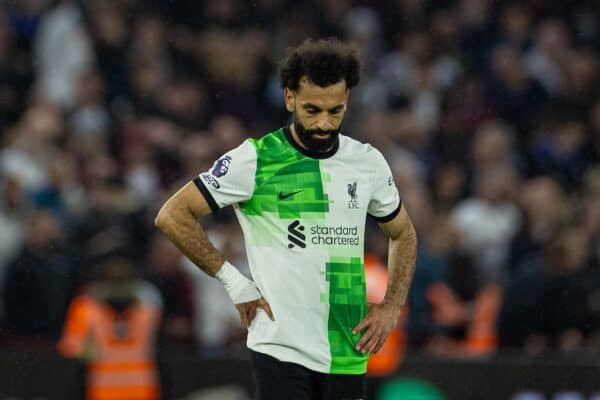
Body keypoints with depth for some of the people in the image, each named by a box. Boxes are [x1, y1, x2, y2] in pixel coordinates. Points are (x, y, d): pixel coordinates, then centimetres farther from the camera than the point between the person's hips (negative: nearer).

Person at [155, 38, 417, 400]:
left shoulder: (368, 162, 9)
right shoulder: (255, 160, -5)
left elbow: (403, 234, 25)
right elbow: (173, 216, -3)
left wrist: (391, 307, 10)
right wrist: (234, 281, -6)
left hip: (348, 356, 5)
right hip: (281, 351, -5)